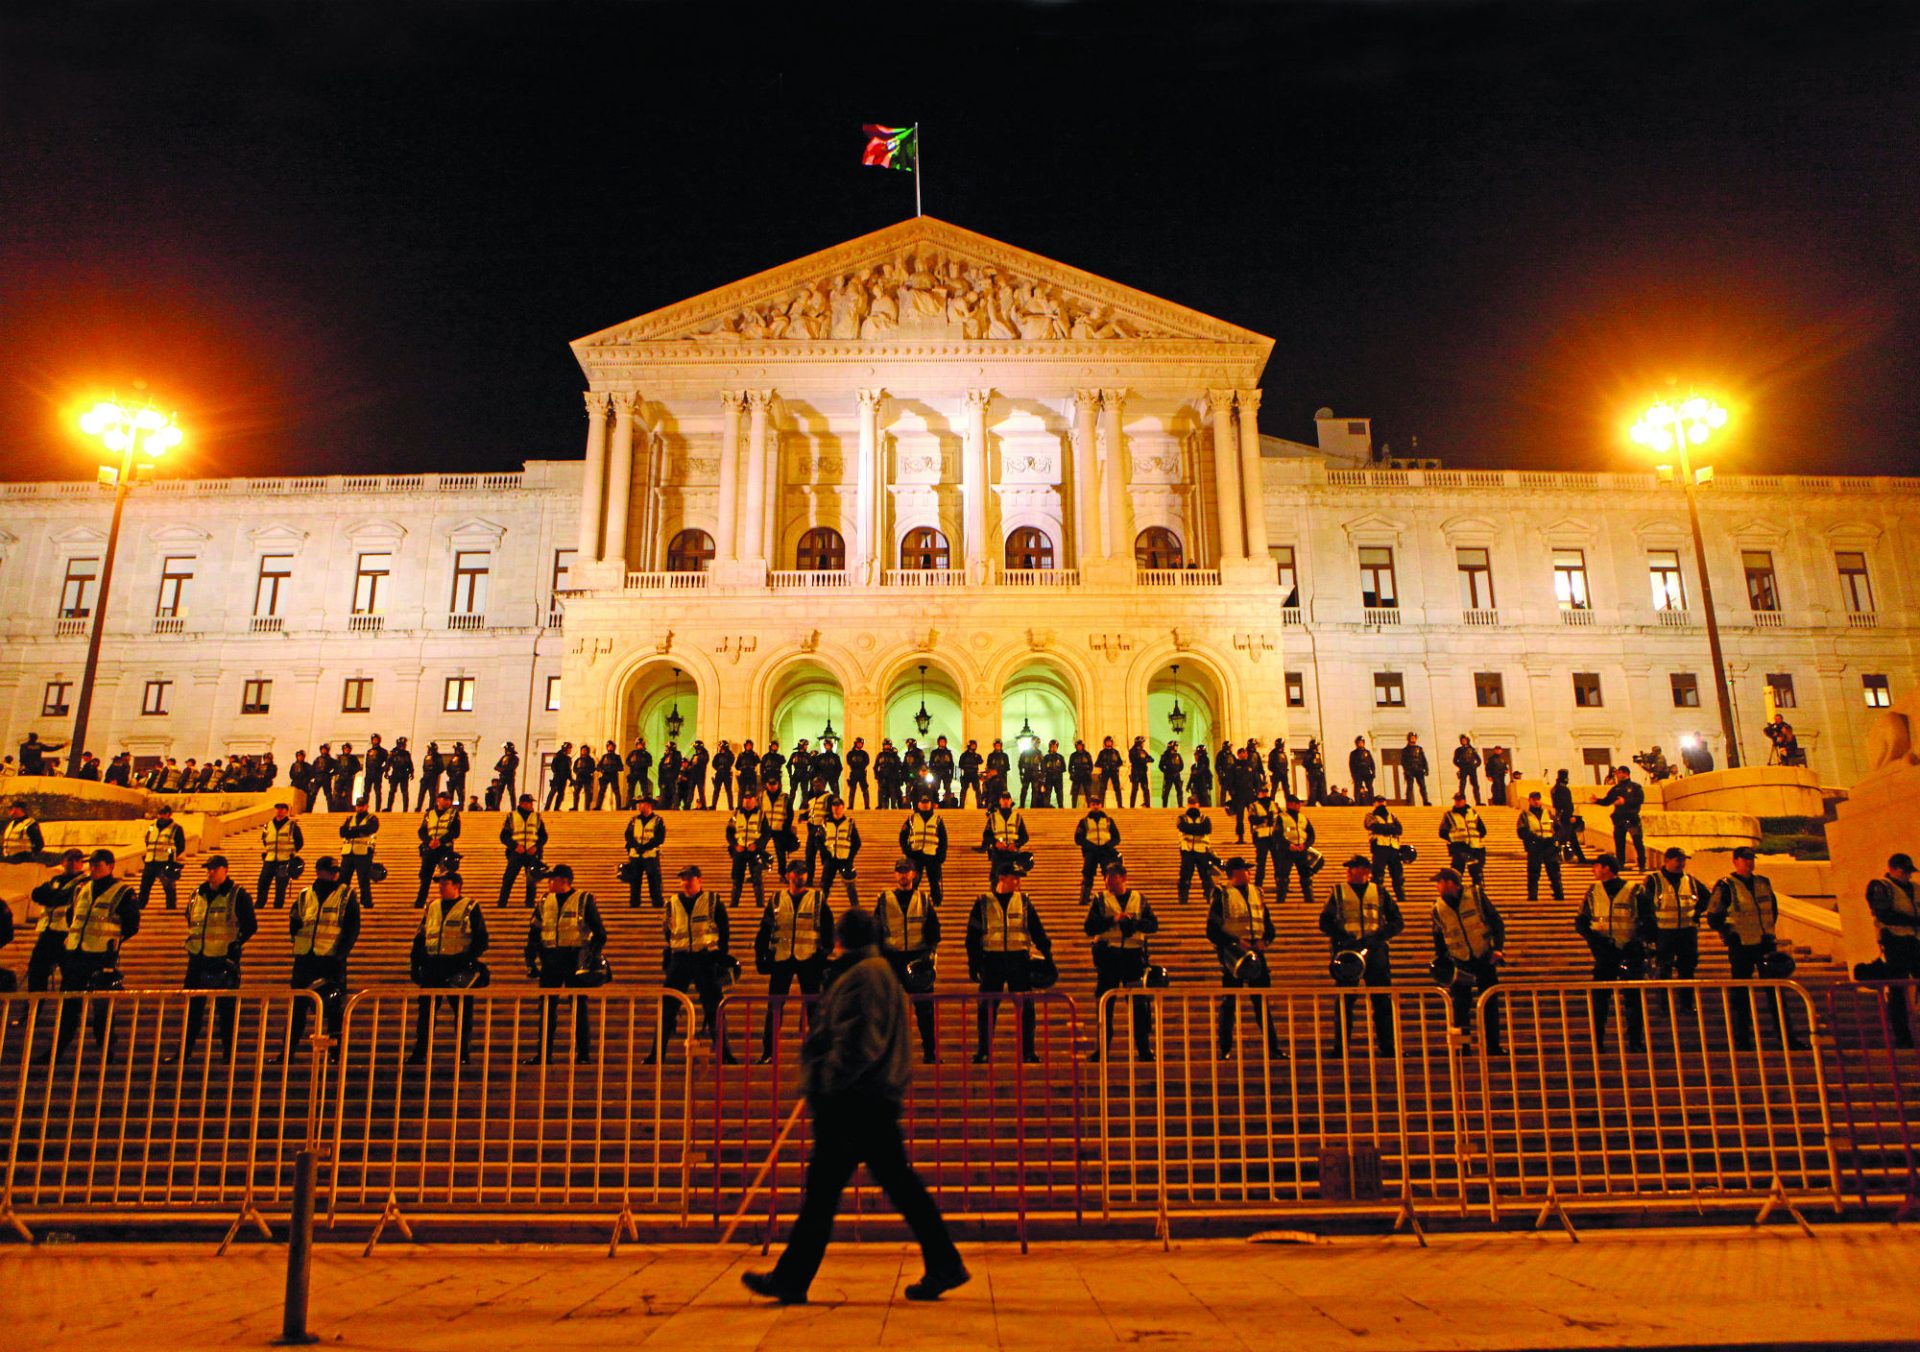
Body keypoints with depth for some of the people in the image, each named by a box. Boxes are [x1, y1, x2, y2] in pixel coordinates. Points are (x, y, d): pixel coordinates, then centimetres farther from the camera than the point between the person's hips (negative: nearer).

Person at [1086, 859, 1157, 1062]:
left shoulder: (1138, 899, 9)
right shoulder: (1100, 900, 6)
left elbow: (1153, 925, 3)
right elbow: (1090, 928, -3)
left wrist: (1133, 921, -14)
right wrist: (1113, 920, -14)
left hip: (1134, 954, 0)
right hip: (1107, 955, 0)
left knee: (1140, 1002, 0)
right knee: (1104, 1003, 4)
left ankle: (1144, 1047, 10)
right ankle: (1103, 1047, 13)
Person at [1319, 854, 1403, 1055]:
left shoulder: (1379, 892, 11)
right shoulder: (1338, 891, 9)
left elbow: (1397, 921, 8)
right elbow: (1325, 922, 3)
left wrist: (1380, 936, -9)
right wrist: (1342, 937, -13)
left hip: (1375, 949, 1)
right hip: (1347, 949, -1)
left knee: (1383, 999, 1)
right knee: (1345, 1000, -2)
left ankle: (1387, 1045, 11)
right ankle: (1340, 1047, 4)